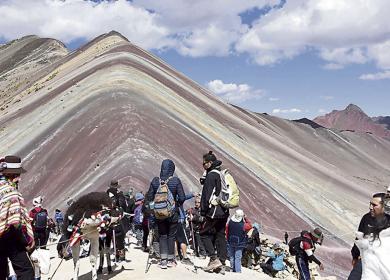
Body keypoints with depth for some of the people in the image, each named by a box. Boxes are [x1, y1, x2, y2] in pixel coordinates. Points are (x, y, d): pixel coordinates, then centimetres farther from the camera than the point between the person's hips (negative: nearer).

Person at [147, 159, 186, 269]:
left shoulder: (155, 181, -5)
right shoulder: (176, 181, -12)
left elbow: (149, 197, 0)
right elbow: (182, 198, -11)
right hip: (172, 213, -2)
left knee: (162, 235, 13)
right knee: (171, 235, 12)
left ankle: (163, 260, 7)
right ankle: (170, 260, 20)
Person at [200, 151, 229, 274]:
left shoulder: (211, 175, -12)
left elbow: (207, 195, -16)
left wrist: (203, 211, -10)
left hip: (214, 211, -8)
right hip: (224, 211, 8)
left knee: (204, 233, 3)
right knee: (220, 236, 10)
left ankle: (214, 259, -4)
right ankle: (221, 264, 11)